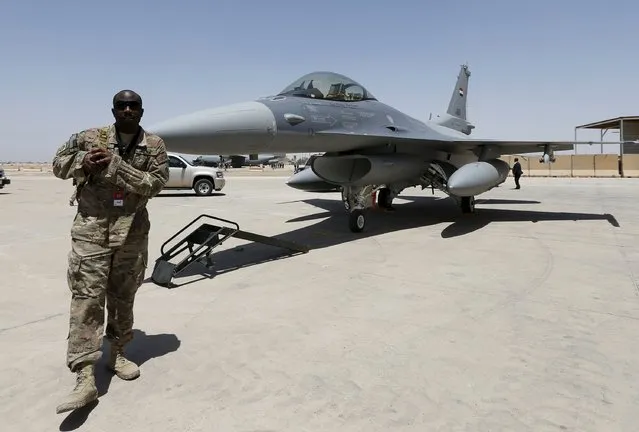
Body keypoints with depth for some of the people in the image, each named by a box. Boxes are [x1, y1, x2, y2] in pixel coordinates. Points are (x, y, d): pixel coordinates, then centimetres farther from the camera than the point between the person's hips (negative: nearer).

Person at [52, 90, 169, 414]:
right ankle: (85, 378, -3)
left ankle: (116, 353, 32)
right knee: (87, 298, -6)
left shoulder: (154, 145, 0)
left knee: (123, 297, 13)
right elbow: (58, 165, 11)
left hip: (133, 233, 1)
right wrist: (84, 161, -11)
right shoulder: (88, 137, 2)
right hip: (91, 231, -1)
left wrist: (115, 165, -19)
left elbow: (155, 183, -11)